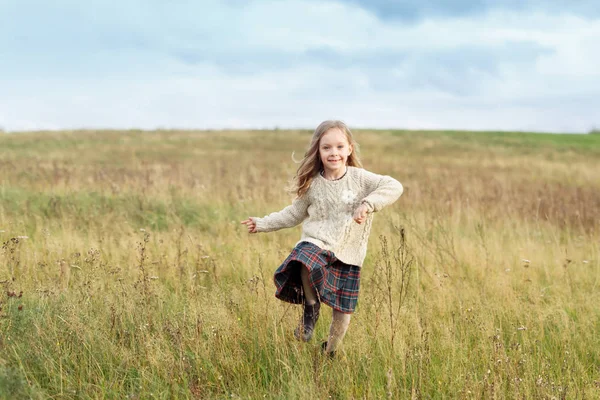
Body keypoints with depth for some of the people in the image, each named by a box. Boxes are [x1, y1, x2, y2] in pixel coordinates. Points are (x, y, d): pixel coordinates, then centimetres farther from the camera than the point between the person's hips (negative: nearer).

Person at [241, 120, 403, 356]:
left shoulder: (359, 178, -4)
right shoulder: (313, 185, 2)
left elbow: (394, 186, -14)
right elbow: (295, 213, 16)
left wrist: (368, 204, -27)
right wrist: (263, 224, 14)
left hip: (347, 256, 0)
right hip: (316, 244, 0)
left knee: (343, 312, 4)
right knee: (307, 264, -38)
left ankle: (330, 352, 30)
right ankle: (311, 307, -11)